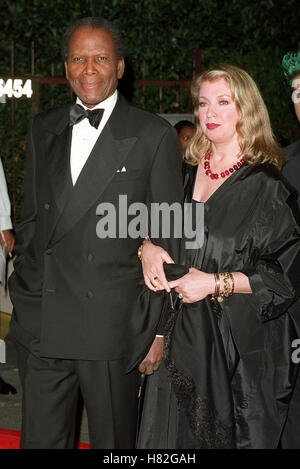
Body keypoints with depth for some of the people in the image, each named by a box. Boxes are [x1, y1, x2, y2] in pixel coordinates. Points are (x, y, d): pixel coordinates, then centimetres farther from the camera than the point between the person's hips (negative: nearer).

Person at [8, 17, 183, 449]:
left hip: (112, 326, -4)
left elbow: (168, 238, -3)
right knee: (40, 438, 13)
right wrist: (23, 294, 12)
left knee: (114, 441, 9)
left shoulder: (154, 135, -3)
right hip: (39, 324, 4)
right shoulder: (43, 128, 12)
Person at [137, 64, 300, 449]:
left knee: (230, 434, 5)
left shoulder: (268, 184, -9)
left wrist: (217, 283, -17)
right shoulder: (186, 173, 9)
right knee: (176, 433, 10)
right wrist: (146, 247, -2)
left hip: (241, 341, -5)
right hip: (183, 333, 5)